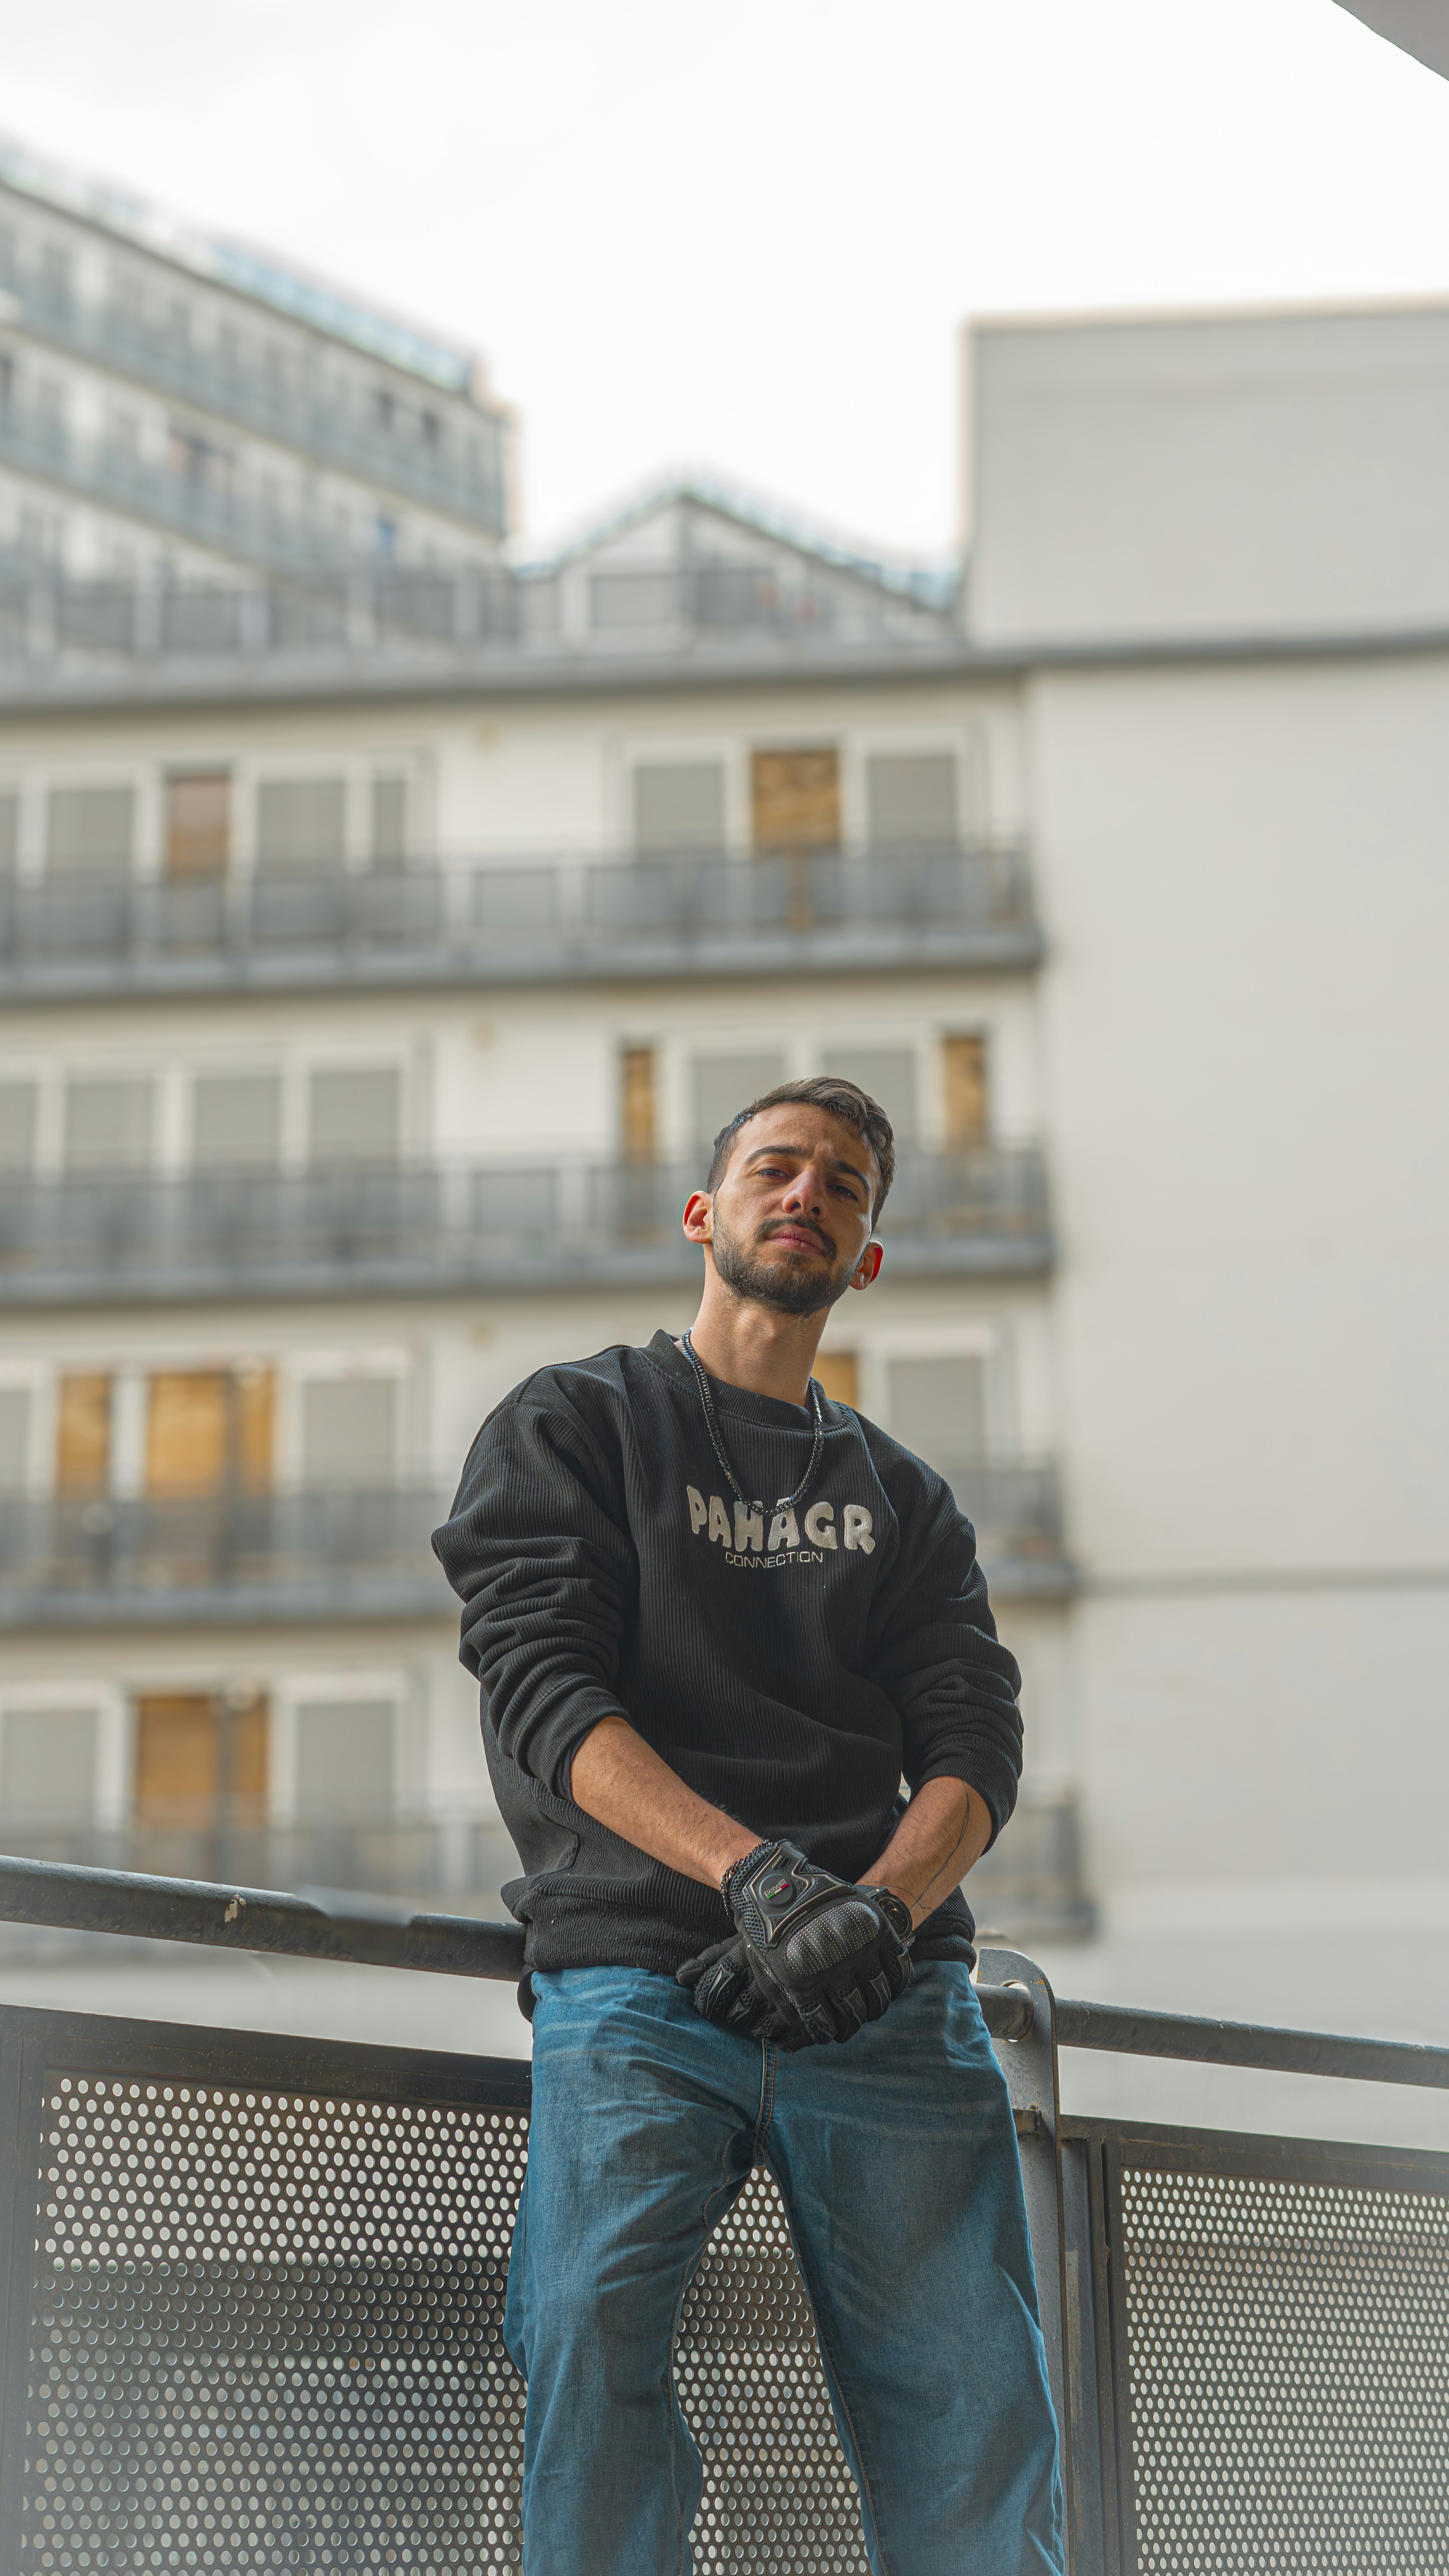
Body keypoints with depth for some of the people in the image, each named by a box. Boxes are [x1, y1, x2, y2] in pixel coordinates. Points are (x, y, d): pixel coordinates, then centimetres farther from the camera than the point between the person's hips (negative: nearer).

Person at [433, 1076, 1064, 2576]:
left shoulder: (905, 1500, 25)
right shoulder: (570, 1426, 15)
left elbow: (975, 1748, 10)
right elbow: (543, 1688, -1)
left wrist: (883, 1904, -13)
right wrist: (750, 1869, -17)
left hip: (887, 1996, 3)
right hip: (637, 1975, -2)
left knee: (977, 2428, -9)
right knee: (589, 2333, -25)